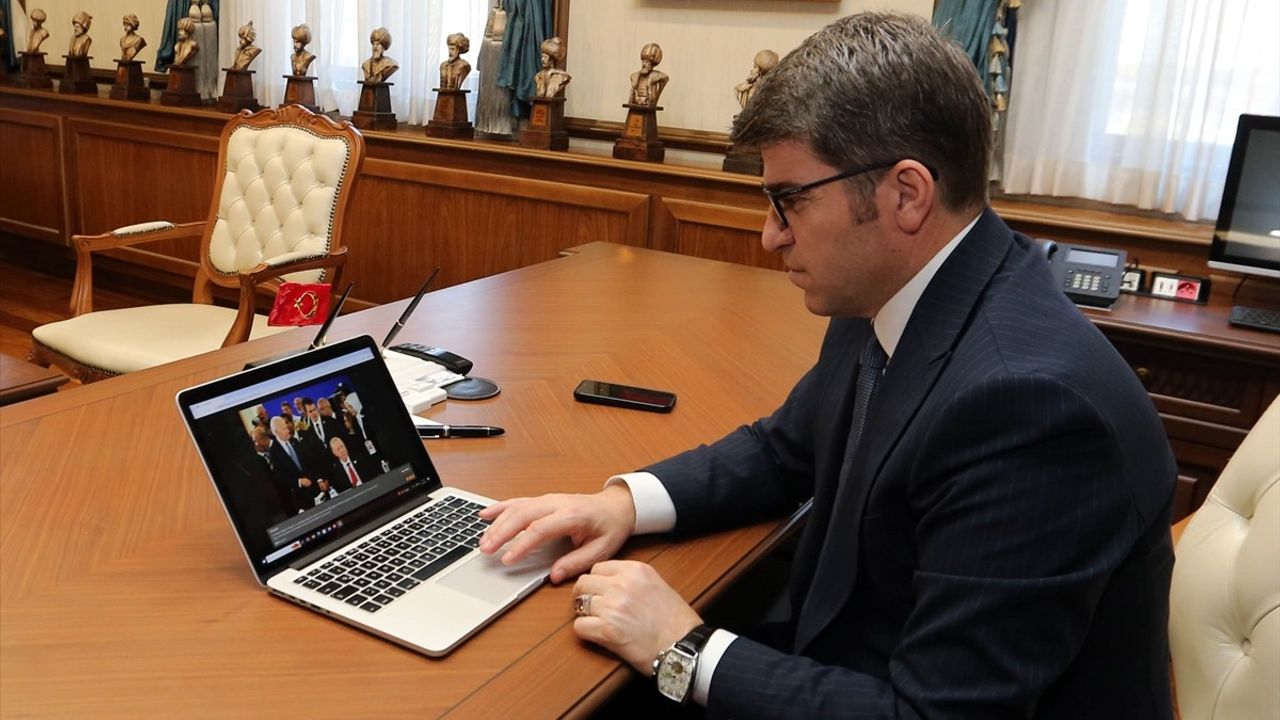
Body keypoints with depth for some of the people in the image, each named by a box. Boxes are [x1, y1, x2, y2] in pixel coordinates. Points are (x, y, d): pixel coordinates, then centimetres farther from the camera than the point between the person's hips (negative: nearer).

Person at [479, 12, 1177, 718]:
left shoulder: (1028, 398, -30)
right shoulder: (884, 298, -5)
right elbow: (785, 448, 11)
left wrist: (685, 651, -20)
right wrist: (626, 500, -4)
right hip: (855, 661, 6)